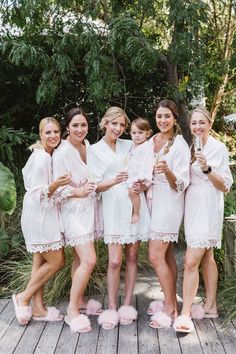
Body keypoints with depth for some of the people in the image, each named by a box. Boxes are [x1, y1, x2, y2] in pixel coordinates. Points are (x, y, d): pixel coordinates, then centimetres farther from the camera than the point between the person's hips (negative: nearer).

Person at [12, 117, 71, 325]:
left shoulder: (49, 156, 10)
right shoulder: (41, 159, -18)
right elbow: (38, 195, -21)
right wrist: (56, 184, -35)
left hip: (46, 215, 9)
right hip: (39, 216, -9)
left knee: (41, 262, 10)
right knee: (56, 262, -3)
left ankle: (38, 308, 17)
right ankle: (23, 298, 9)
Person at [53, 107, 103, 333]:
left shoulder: (87, 146, 5)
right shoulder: (62, 152, -14)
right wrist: (79, 192, -27)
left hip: (88, 209, 6)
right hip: (73, 211, -6)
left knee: (80, 259, 13)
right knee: (89, 260, -14)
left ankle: (79, 301, 27)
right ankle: (72, 311, -2)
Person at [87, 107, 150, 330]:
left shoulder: (130, 146, 11)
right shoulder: (95, 150, 3)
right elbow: (95, 186, -2)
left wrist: (142, 185, -5)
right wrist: (113, 182, -21)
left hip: (135, 204, 3)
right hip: (114, 208, -3)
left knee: (132, 257, 6)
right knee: (115, 260, -8)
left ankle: (127, 303, 16)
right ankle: (112, 307, 6)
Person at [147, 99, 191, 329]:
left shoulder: (180, 146, -13)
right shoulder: (152, 141, 7)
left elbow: (180, 184, -16)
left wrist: (167, 171, -35)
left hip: (169, 204, -7)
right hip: (154, 202, 7)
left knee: (156, 257, -8)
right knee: (166, 255, 13)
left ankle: (169, 309, 5)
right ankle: (171, 302, 24)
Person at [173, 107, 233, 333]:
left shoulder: (218, 148, -10)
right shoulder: (192, 147, 10)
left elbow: (225, 186, -10)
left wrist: (207, 168, -24)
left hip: (207, 209, -7)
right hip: (193, 206, 7)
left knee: (191, 262, -12)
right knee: (206, 258, 15)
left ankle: (185, 314, -6)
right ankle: (210, 306, 25)